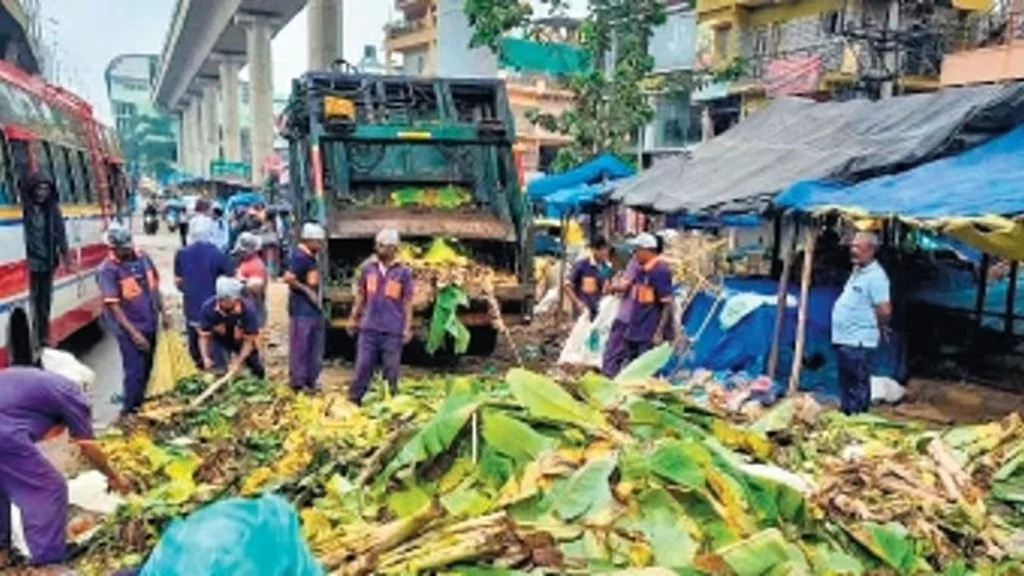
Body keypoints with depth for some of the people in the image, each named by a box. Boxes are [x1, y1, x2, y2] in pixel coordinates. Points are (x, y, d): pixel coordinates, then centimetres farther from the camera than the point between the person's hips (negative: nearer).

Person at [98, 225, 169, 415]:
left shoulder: (143, 258, 1)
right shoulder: (108, 269, -16)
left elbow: (154, 286, 13)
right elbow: (113, 305, -18)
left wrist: (163, 313, 8)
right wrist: (133, 333, -22)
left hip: (150, 324, 6)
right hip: (129, 329, -6)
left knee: (148, 368, 16)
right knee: (135, 371, -5)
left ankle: (141, 405, 32)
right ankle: (129, 412, 9)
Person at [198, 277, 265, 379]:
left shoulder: (248, 309, -35)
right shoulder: (208, 308, -30)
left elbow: (249, 340, -26)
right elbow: (204, 336, -17)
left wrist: (238, 362, -33)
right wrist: (206, 358, -30)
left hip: (242, 341, 0)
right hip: (219, 341, 0)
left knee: (259, 373, 6)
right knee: (218, 374, -16)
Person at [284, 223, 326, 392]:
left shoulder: (311, 257, 12)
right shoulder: (299, 256, -16)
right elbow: (288, 278, -26)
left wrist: (316, 295, 9)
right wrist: (307, 290, -19)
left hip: (314, 308, 10)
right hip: (301, 309, -10)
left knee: (315, 347, 15)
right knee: (300, 347, 0)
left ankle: (311, 380, 25)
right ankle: (298, 382, 9)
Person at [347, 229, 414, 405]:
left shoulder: (404, 272, -3)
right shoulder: (367, 268, 4)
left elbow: (408, 302, -1)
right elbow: (360, 295, 14)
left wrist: (408, 327, -4)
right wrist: (354, 317, 12)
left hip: (393, 330, -2)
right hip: (369, 327, 2)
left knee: (391, 369, 8)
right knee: (363, 365, 4)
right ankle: (353, 400, 14)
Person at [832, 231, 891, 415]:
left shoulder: (875, 276, -16)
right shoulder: (857, 270, 13)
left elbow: (884, 310, -21)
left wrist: (878, 328, -6)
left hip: (858, 343, -10)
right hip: (844, 339, 10)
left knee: (857, 388, -2)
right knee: (846, 385, 19)